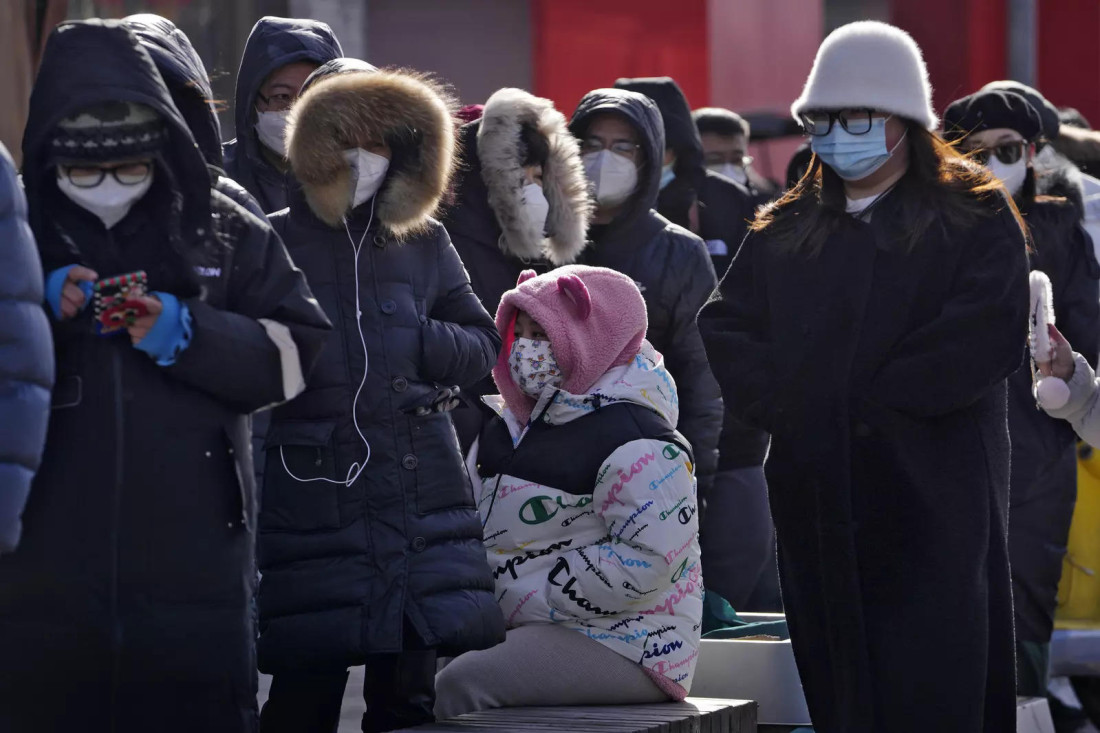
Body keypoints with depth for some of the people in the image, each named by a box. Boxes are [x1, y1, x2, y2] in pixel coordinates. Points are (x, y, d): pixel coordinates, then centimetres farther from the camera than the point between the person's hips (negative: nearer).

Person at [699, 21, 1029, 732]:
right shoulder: (785, 233, 18)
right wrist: (781, 401, -7)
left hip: (930, 494, -5)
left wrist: (871, 405, -13)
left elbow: (987, 334, -11)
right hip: (815, 494, 5)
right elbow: (725, 326, 10)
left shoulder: (976, 219, 2)